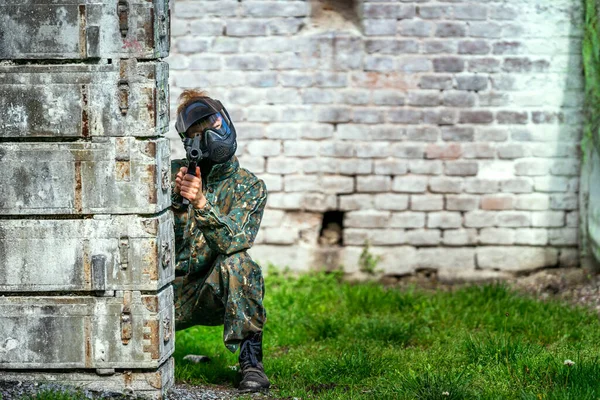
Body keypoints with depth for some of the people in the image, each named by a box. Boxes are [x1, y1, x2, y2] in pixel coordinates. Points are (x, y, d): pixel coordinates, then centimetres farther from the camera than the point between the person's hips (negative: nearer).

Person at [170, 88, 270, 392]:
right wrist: (174, 198, -21)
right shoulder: (173, 173, 4)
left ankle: (251, 361, -27)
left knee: (239, 263, -36)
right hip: (172, 291, 2)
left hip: (217, 292, -1)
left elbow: (232, 242, -19)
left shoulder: (249, 186, -3)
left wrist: (201, 202, -33)